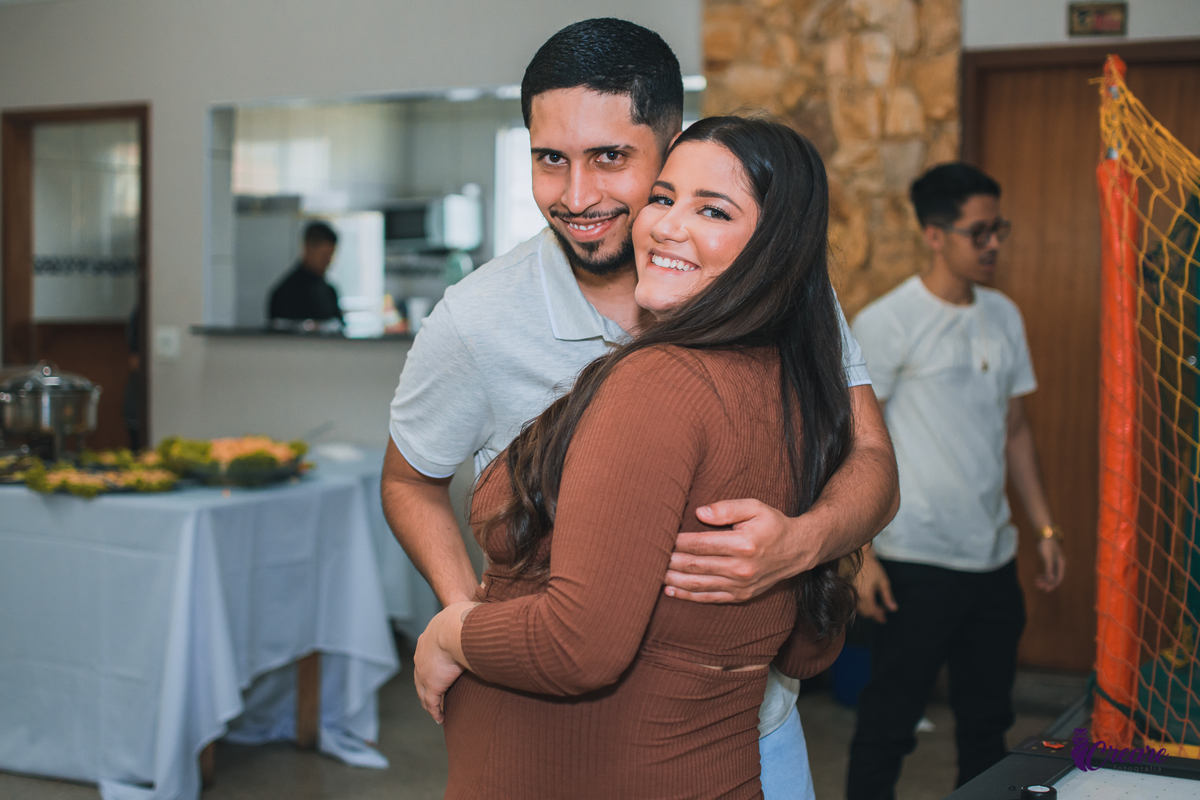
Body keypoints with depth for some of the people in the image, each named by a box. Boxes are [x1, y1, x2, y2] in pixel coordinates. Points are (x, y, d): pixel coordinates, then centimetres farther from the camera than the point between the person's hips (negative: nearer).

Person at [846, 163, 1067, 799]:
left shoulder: (1004, 316, 10)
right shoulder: (885, 324, -10)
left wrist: (1045, 529, 14)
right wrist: (860, 554, -15)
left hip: (995, 557, 6)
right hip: (918, 562, -6)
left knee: (987, 721, 15)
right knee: (888, 722, 2)